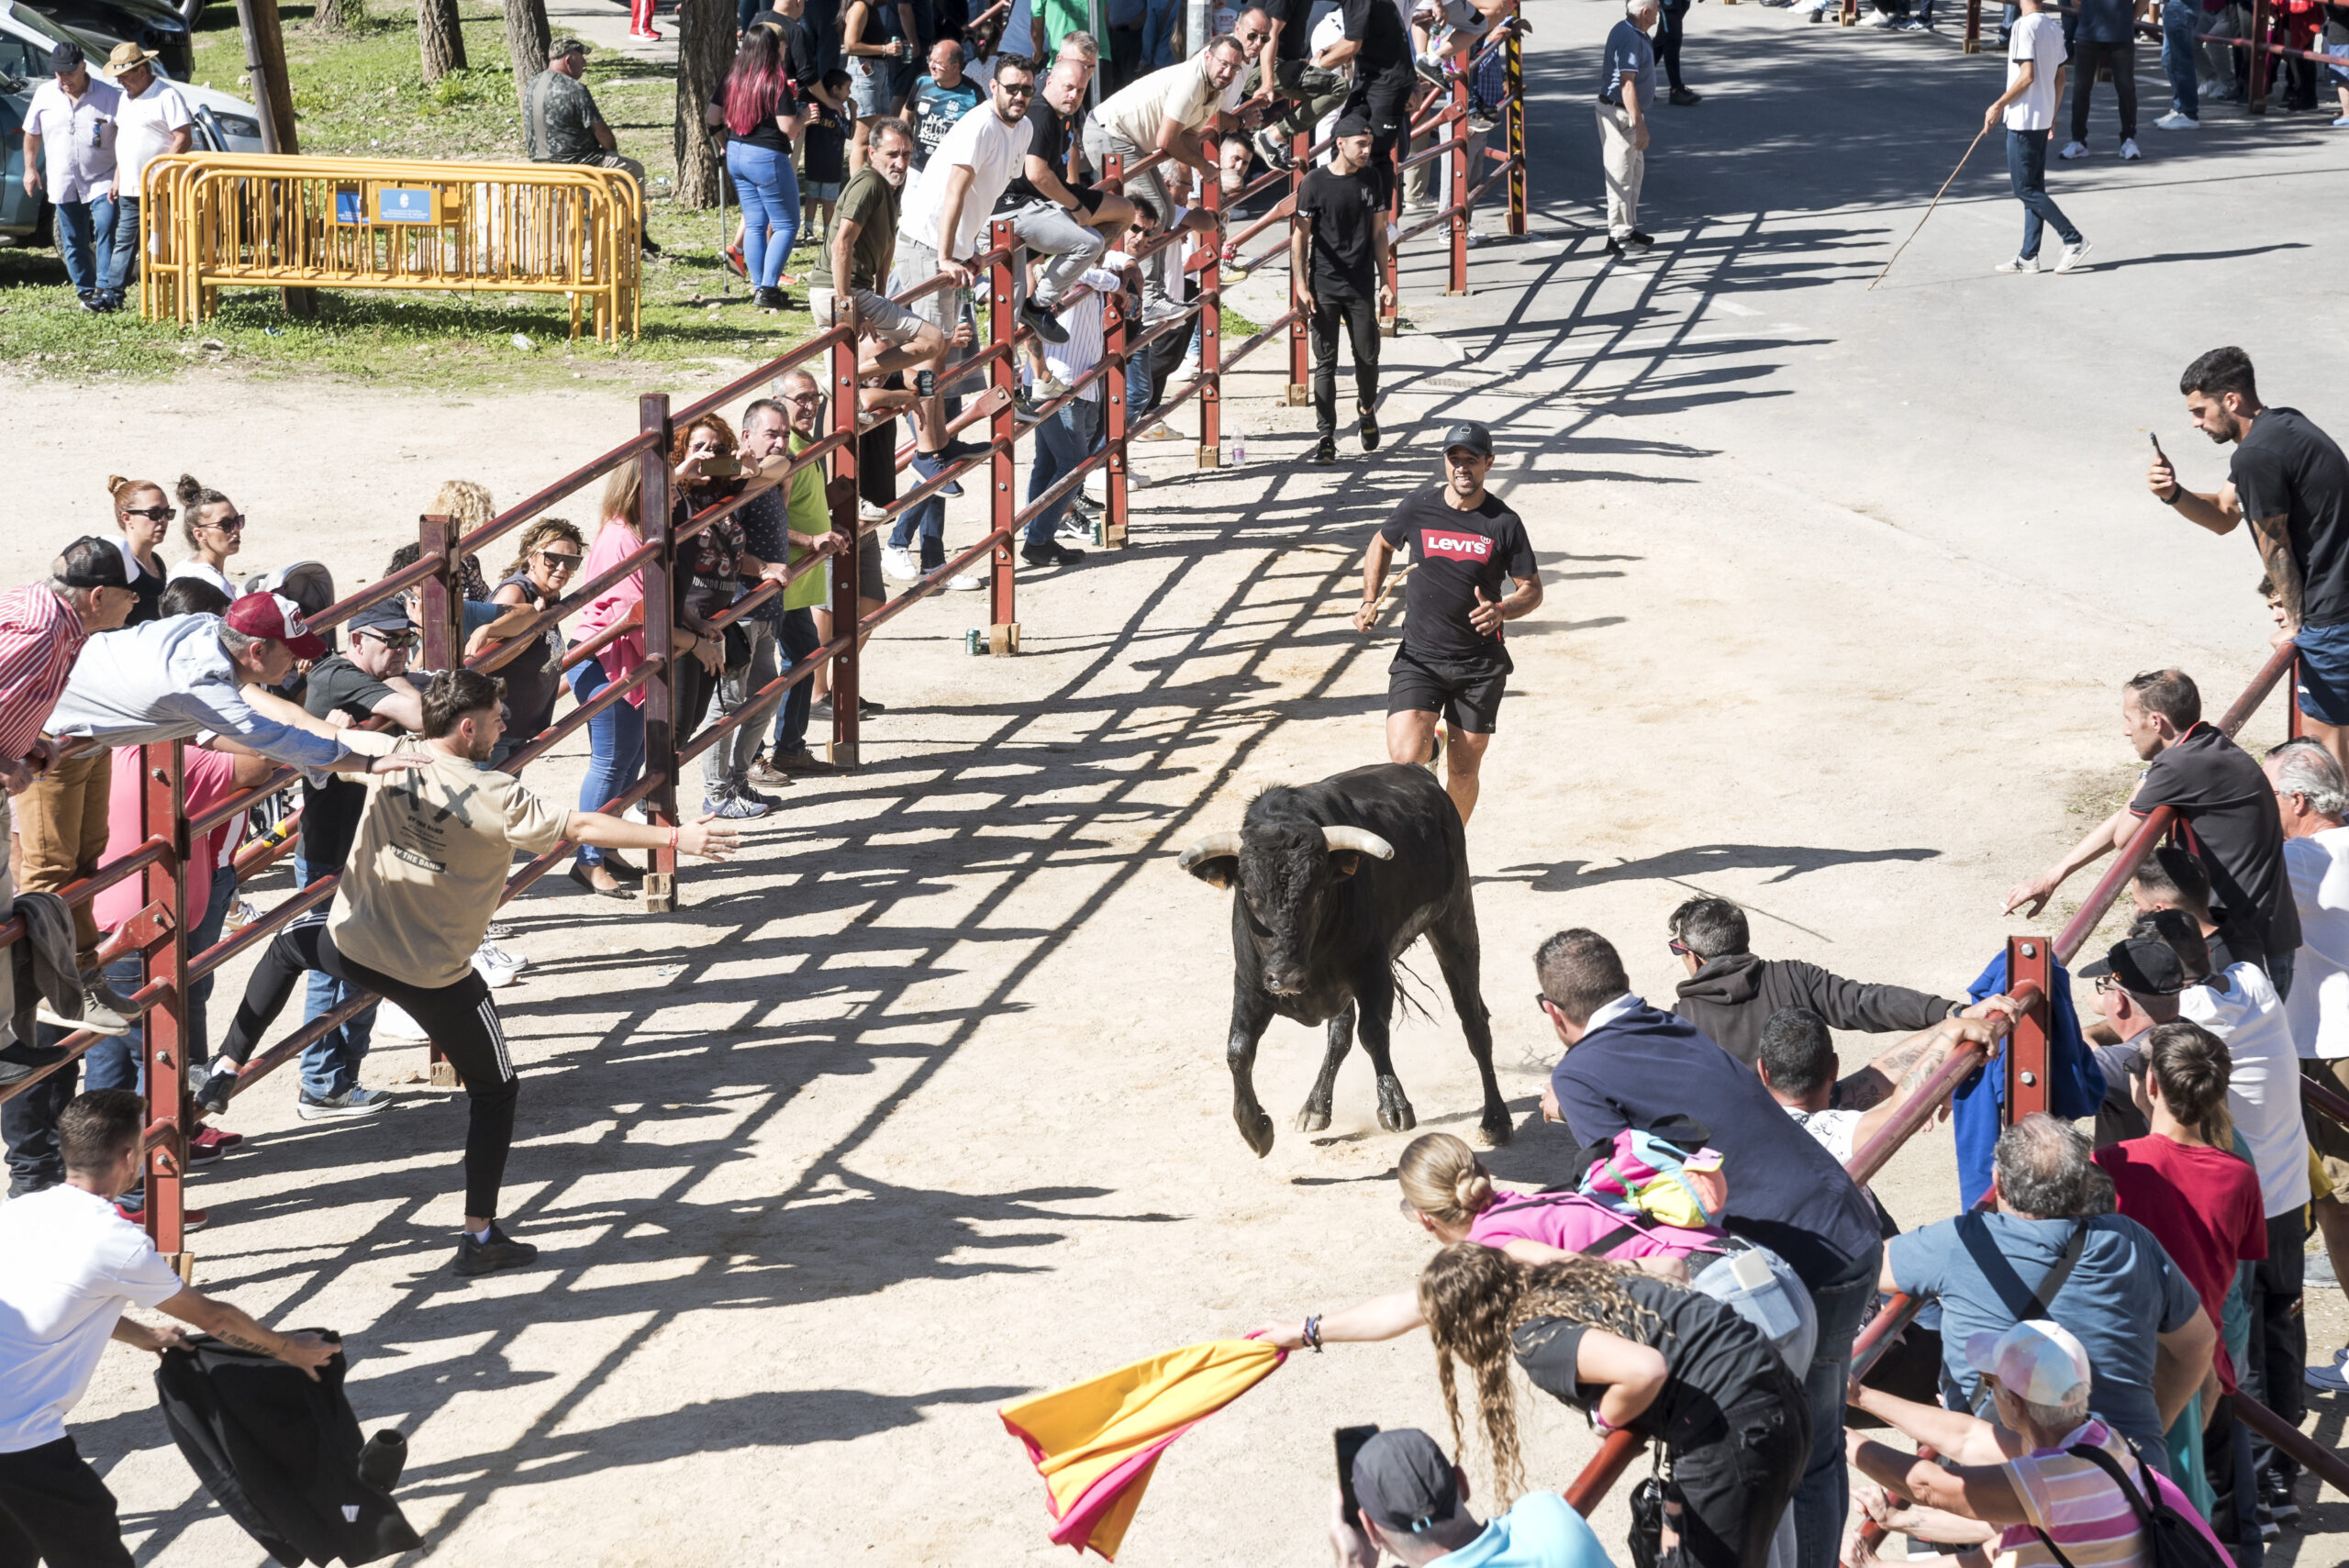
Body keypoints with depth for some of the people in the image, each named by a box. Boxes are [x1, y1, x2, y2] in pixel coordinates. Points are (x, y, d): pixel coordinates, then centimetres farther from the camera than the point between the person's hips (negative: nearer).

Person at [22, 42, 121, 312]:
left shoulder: (110, 96, -8)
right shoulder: (44, 94, 4)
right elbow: (32, 133, 15)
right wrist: (30, 168, 9)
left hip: (101, 180, -4)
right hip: (63, 184, 4)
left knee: (106, 230, -19)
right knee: (73, 243, 8)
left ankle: (104, 290, -18)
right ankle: (85, 289, 20)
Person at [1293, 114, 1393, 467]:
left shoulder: (1371, 180, 4)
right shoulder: (1315, 183, -6)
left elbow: (1378, 233, 11)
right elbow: (1300, 236, -4)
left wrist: (1384, 282, 7)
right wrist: (1301, 286, -9)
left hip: (1361, 288, 3)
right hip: (1324, 288, -3)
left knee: (1368, 358, 6)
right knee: (1325, 363, 0)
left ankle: (1367, 409, 36)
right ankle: (1327, 437, 6)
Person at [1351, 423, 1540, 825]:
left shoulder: (1504, 523, -3)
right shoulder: (1420, 506, -1)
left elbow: (1532, 590, 2)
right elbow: (1382, 545, 20)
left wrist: (1501, 610, -18)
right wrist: (1370, 602, 8)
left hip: (1480, 663, 0)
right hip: (1418, 657, 0)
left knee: (1464, 772, 8)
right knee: (1404, 761, -21)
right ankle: (1429, 752, 12)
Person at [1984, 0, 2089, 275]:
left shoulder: (2025, 27, -17)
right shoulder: (2054, 26, 10)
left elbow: (2027, 76, -22)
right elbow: (2060, 78, 13)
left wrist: (1998, 105, -13)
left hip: (2023, 120, -9)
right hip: (2042, 120, 9)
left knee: (2024, 189, -3)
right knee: (2034, 188, 10)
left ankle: (2074, 240, -5)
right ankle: (2028, 257, 13)